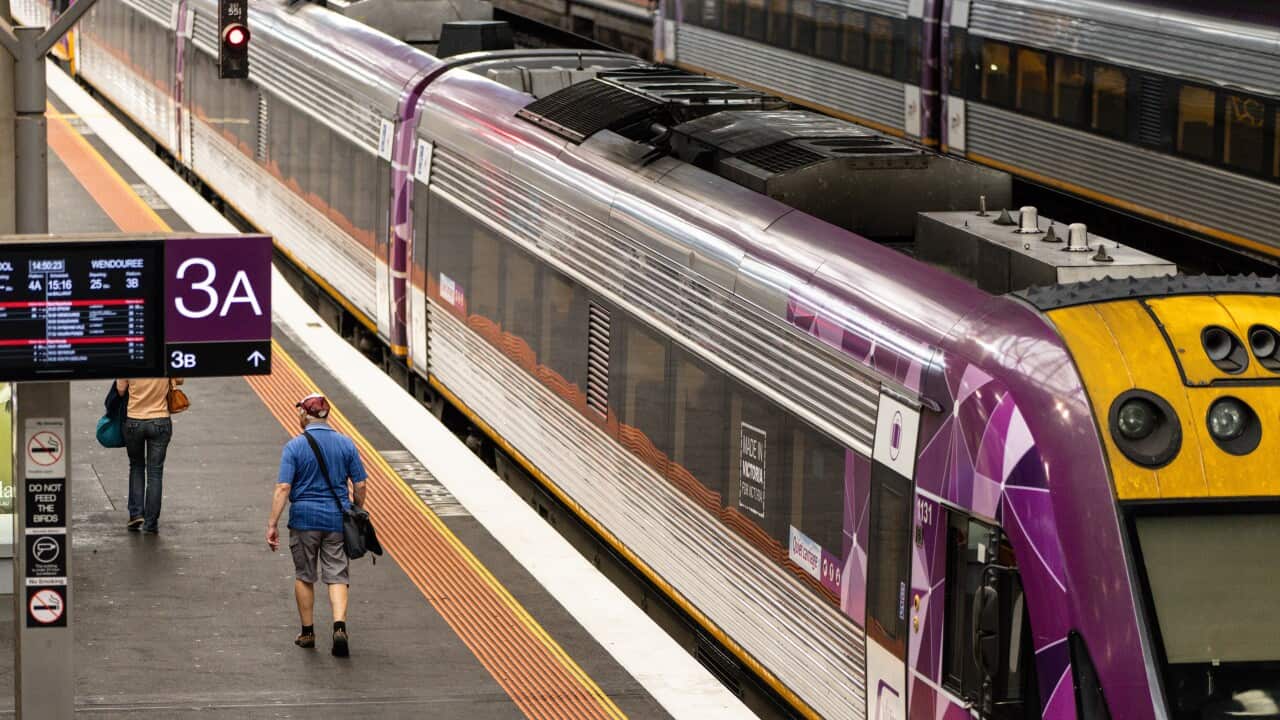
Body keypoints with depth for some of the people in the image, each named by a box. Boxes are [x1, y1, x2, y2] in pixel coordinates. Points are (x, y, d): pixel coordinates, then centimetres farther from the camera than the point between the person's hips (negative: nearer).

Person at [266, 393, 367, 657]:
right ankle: (339, 625, -17)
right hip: (337, 518, 2)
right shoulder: (346, 444, 1)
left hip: (304, 519, -2)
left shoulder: (294, 447, -8)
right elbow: (360, 485, 3)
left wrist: (272, 524, -11)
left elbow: (283, 488, -13)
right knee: (337, 575, 4)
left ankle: (307, 632, 21)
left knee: (304, 576, 13)